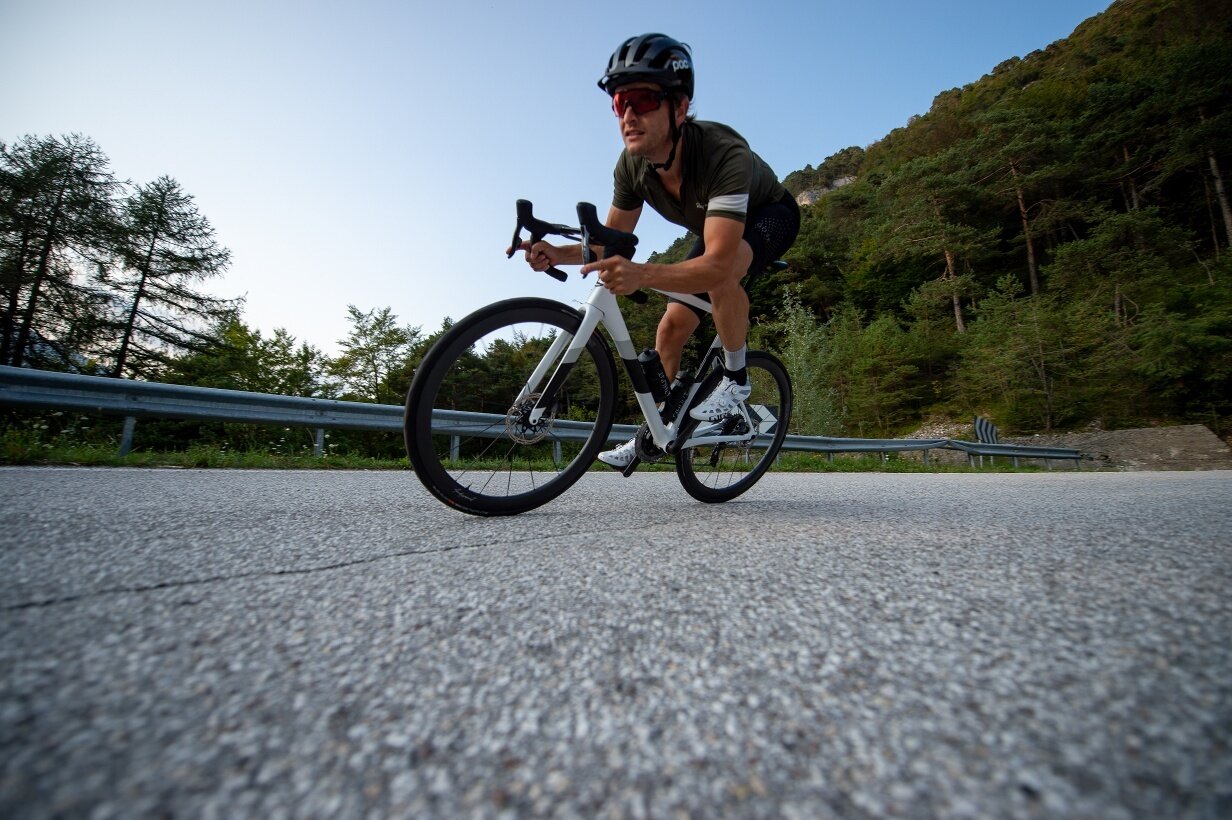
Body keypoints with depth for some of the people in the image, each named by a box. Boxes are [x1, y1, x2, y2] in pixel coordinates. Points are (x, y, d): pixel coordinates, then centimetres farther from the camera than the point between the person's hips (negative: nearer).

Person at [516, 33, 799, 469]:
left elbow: (717, 265, -49)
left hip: (770, 215, -5)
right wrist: (557, 253, -32)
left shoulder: (724, 155, -40)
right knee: (671, 328, -4)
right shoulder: (632, 164, -21)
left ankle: (736, 377, -15)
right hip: (715, 225, 6)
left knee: (721, 273, -40)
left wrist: (642, 274, -65)